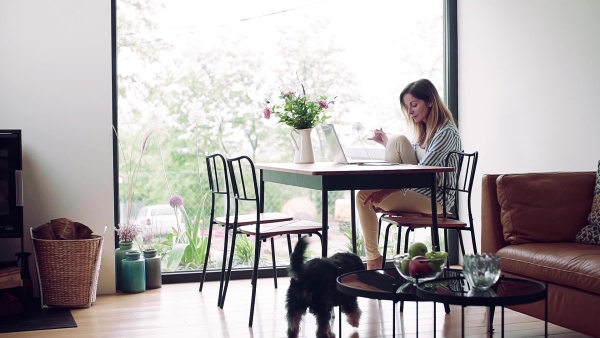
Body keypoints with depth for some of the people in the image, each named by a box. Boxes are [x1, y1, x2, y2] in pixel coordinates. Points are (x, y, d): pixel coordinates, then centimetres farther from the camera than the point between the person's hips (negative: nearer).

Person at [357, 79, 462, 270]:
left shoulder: (447, 133, -14)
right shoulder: (426, 130, 18)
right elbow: (408, 159, 25)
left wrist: (388, 190, -31)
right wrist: (387, 144, 11)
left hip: (436, 199, -9)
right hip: (419, 193, 10)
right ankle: (372, 258, -8)